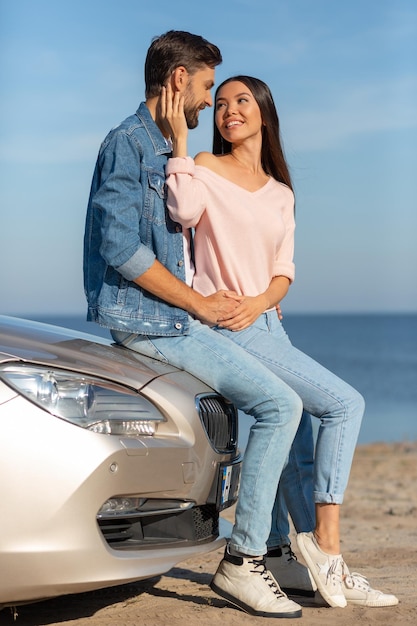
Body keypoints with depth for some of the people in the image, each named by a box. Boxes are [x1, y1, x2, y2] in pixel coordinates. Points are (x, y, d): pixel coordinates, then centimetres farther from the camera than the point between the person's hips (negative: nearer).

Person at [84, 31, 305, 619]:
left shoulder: (168, 152, 21)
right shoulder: (128, 143, -9)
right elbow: (121, 247, -20)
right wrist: (199, 304, -13)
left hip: (179, 314, 10)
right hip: (149, 321, -10)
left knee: (286, 403, 11)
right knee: (281, 404, -16)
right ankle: (243, 560, -12)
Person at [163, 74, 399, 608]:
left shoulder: (281, 193, 17)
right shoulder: (206, 169, -1)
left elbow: (283, 273, 10)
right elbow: (185, 212, -25)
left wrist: (259, 301, -11)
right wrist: (179, 137, -20)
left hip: (266, 323, 7)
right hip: (225, 327, -7)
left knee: (293, 436, 4)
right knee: (345, 404, -13)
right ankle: (325, 539, -9)